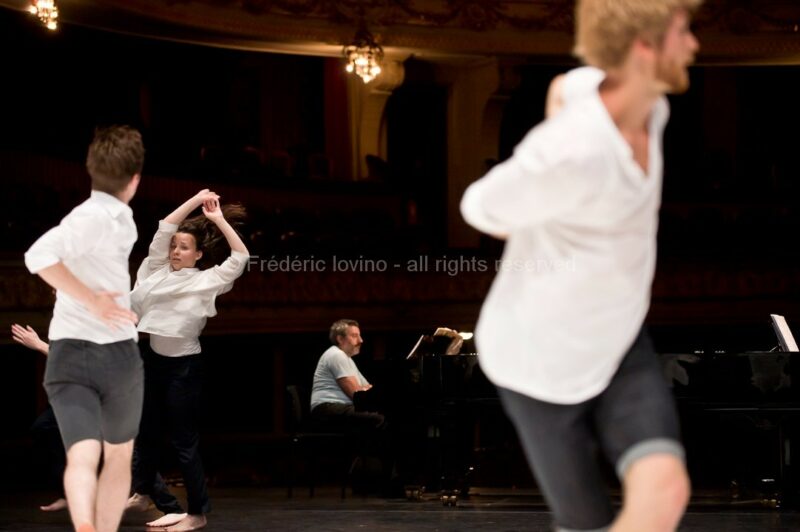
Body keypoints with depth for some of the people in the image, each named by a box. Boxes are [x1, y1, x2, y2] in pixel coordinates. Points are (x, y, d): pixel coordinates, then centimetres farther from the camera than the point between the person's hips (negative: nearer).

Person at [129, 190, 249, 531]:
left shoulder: (207, 280, -6)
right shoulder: (157, 270, 6)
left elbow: (241, 257, -16)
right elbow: (165, 228, 0)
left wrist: (219, 220, -15)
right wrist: (195, 201, -5)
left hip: (183, 365, -6)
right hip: (151, 358, 6)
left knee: (183, 439, -3)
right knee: (146, 432, 15)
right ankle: (142, 492, 28)